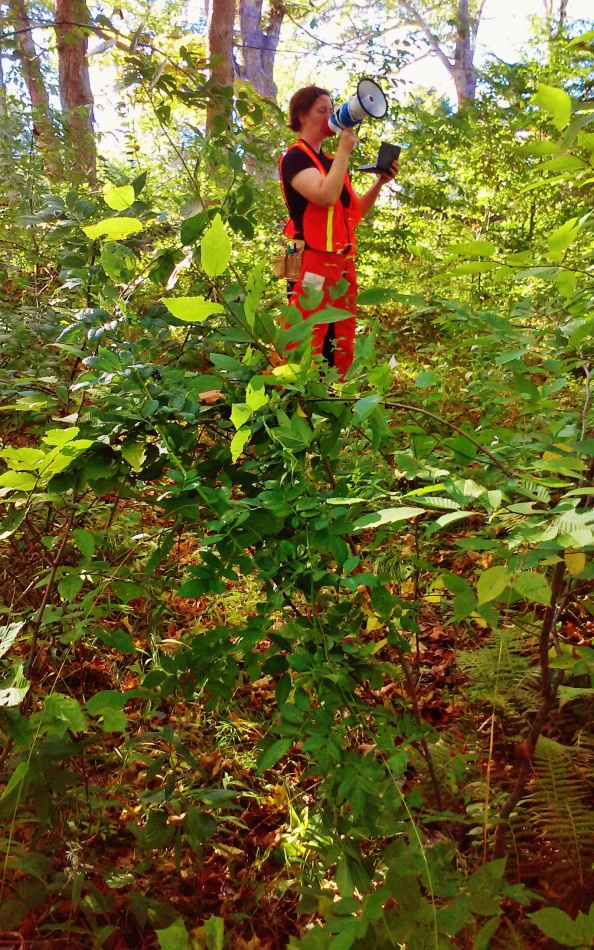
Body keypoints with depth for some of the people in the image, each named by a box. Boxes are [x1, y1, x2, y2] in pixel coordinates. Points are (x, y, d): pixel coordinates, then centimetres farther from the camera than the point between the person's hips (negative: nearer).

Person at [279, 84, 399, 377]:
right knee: (306, 345, -13)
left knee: (342, 346, 9)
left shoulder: (331, 162, 22)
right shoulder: (294, 158, -4)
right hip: (313, 261, -9)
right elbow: (326, 196, -21)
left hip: (342, 261, 9)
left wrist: (380, 182, 9)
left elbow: (356, 211, 23)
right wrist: (345, 149, -13)